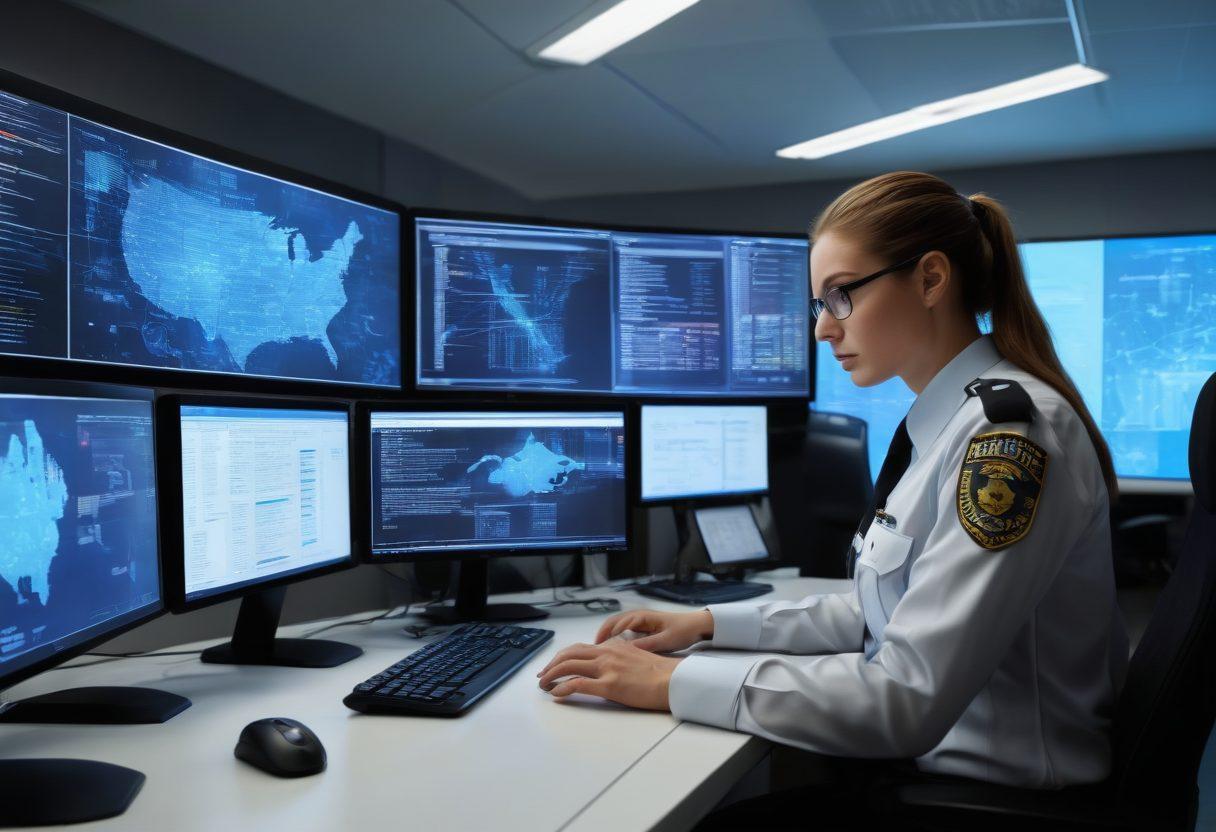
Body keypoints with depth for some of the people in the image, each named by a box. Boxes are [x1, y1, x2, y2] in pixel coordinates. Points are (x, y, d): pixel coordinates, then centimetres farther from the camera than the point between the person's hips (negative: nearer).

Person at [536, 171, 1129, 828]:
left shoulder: (1011, 428, -22)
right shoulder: (942, 423, 8)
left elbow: (908, 698, -27)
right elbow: (880, 612, 14)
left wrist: (673, 683, -23)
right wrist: (709, 623, 6)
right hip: (928, 759, 8)